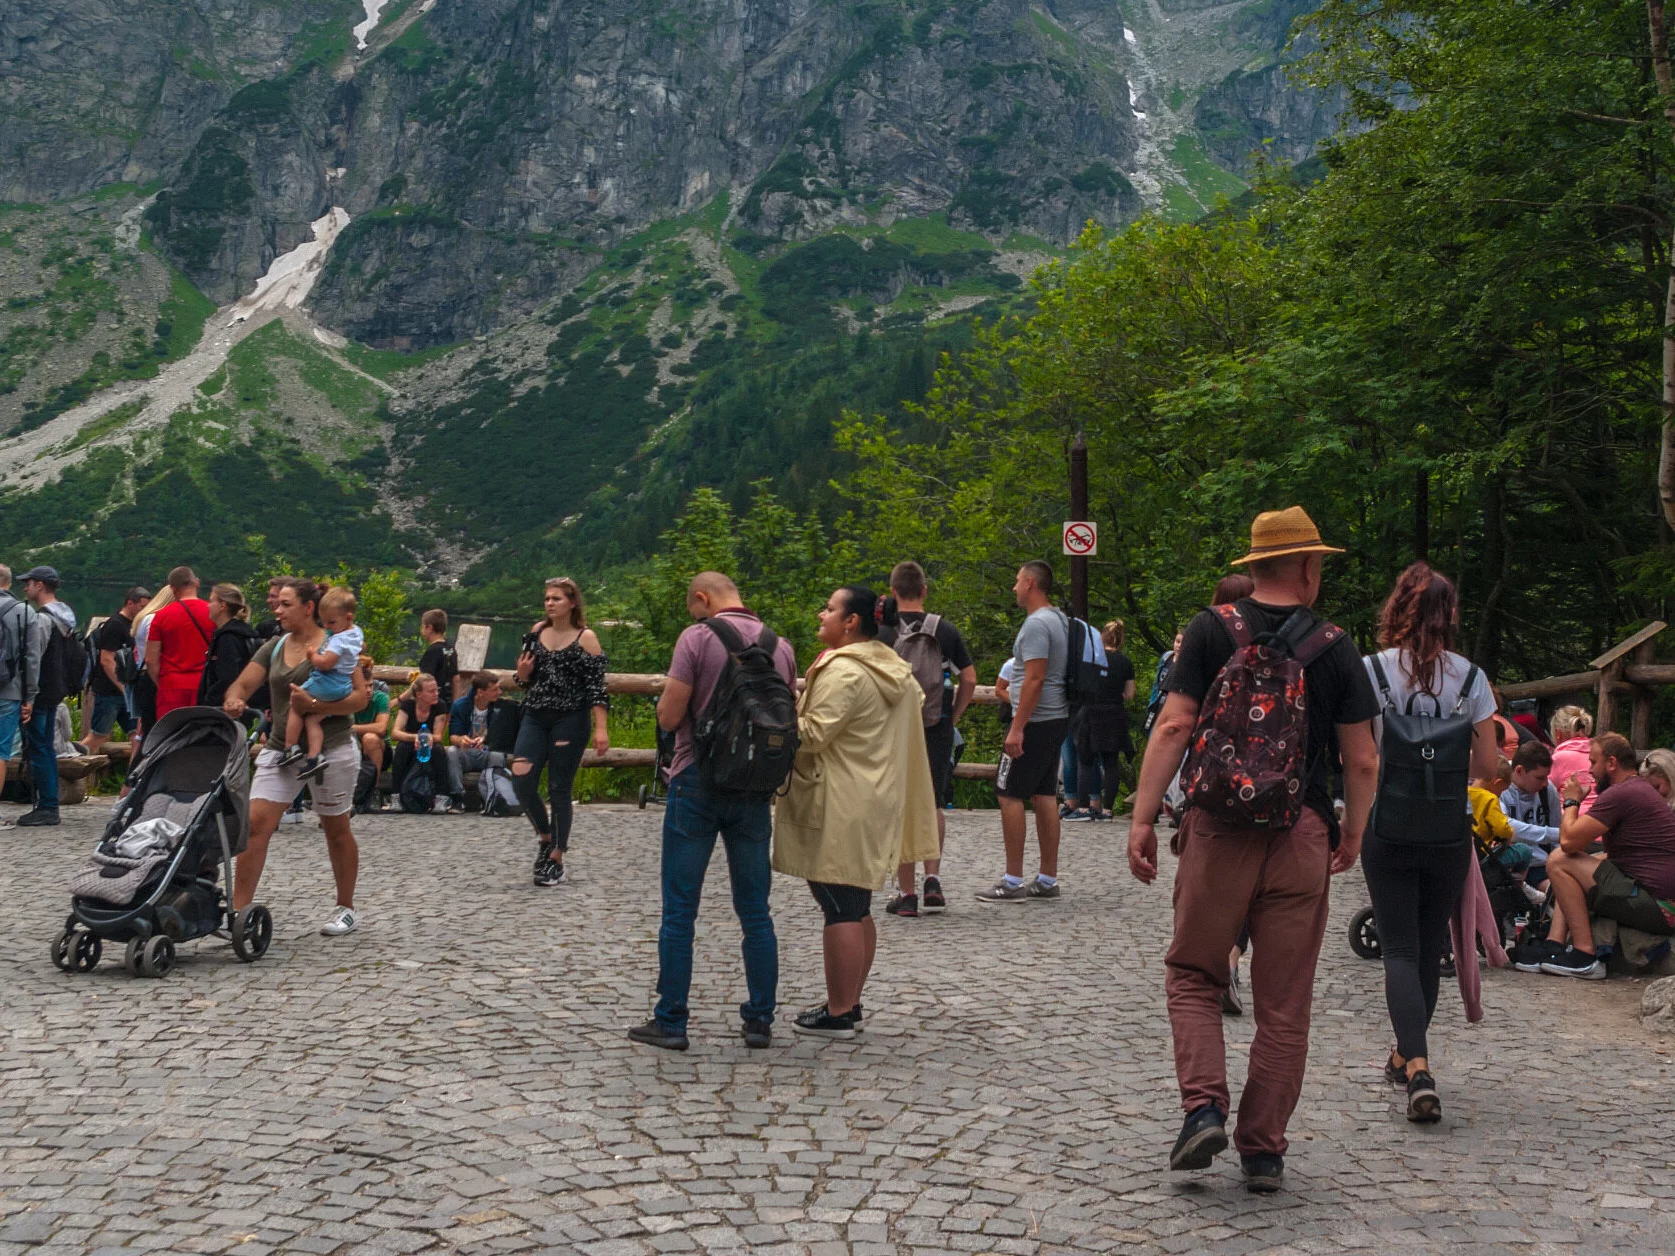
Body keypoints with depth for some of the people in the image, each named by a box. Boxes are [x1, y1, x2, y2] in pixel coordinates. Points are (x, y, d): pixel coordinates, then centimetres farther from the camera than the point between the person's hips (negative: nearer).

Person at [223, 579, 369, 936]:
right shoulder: (274, 647, 9)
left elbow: (360, 697, -13)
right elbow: (243, 684, 2)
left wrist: (314, 704, -26)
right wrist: (233, 700, -22)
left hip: (330, 749, -4)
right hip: (280, 748, 5)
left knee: (336, 829, 9)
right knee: (256, 824, -8)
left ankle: (346, 909, 24)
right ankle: (238, 910, -6)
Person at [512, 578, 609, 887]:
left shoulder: (585, 638, -6)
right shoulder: (537, 631, 9)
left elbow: (596, 688, -9)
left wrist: (601, 728, -17)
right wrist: (522, 673, -5)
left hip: (570, 720, -4)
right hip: (535, 716, 5)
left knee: (559, 789, 1)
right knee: (521, 781, -7)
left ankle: (556, 860, 11)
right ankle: (544, 835, 19)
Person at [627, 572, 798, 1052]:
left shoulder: (697, 638, -9)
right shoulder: (781, 646, 6)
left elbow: (668, 717, -12)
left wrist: (670, 694, 8)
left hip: (697, 782, -4)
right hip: (754, 789, 4)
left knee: (679, 909, 3)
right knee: (755, 910, 11)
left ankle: (671, 1022, 7)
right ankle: (760, 1021, 14)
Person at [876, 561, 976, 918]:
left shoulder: (881, 633, -6)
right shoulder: (946, 631, 1)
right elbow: (969, 680, 2)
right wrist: (953, 715, 13)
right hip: (937, 730, 2)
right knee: (932, 807, 17)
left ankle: (907, 894, 7)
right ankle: (933, 879, 4)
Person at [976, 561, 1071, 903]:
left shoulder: (1037, 624, -16)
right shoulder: (1059, 619, 16)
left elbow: (1035, 679, -22)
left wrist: (1017, 728, -23)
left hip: (1035, 722, -10)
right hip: (1057, 719, 10)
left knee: (1009, 795, -6)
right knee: (1044, 796, 11)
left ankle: (1013, 882, -5)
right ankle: (1047, 880, 13)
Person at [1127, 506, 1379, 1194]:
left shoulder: (1211, 630, 0)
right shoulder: (1335, 647, 2)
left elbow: (1174, 726, -7)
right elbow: (1361, 760, 2)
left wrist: (1143, 816, -5)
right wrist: (1353, 834, 17)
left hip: (1219, 827, -1)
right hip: (1302, 834, 1)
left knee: (1192, 975, 14)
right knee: (1284, 1003, 9)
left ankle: (1204, 1104, -5)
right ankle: (1264, 1150, 15)